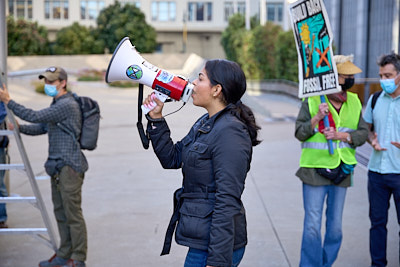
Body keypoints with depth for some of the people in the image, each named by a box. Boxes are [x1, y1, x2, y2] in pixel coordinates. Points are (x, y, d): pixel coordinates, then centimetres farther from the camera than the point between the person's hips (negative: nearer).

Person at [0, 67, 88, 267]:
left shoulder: (67, 105, -15)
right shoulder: (56, 104, 18)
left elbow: (35, 117, -20)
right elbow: (40, 127, 23)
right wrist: (19, 128, 6)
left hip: (69, 167, -10)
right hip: (57, 168, 10)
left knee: (73, 214, -4)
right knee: (60, 213, 14)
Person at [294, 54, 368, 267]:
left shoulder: (354, 101, 7)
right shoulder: (312, 100, -5)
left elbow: (362, 133, 1)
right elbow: (299, 133, -8)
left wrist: (340, 135, -15)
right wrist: (317, 118, -23)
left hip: (342, 171, 4)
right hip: (315, 170, -4)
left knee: (335, 227, 12)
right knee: (312, 225, -3)